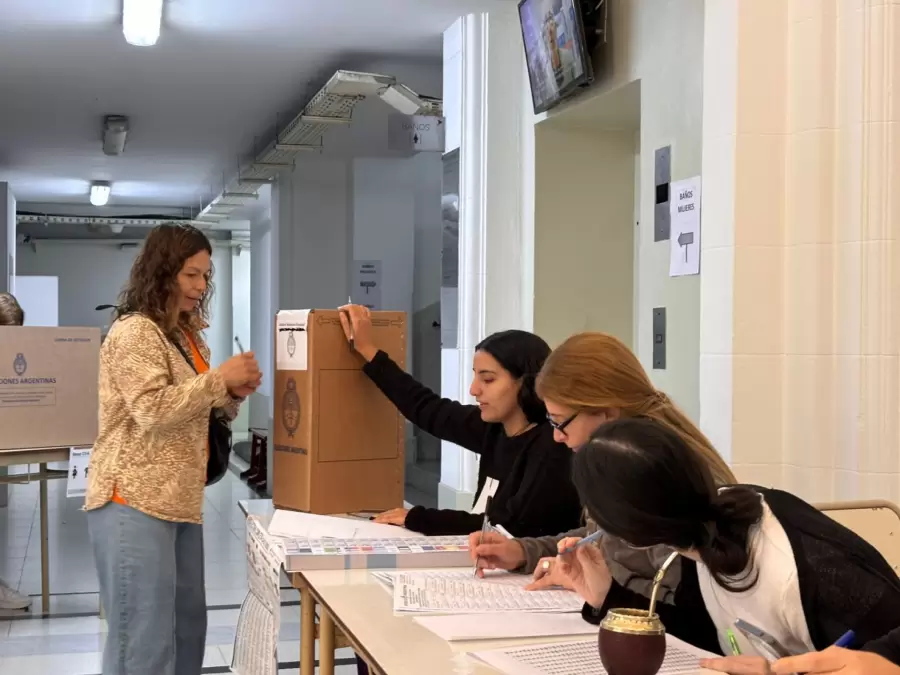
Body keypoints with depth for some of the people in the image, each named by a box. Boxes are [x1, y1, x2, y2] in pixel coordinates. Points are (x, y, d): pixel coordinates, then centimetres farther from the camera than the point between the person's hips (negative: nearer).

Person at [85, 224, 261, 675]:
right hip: (136, 502, -10)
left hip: (179, 500, 10)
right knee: (144, 637, -7)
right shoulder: (133, 332, -11)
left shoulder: (188, 333, 17)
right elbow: (152, 412, -20)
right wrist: (219, 378, -17)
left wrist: (231, 395, 5)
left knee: (188, 623, 14)